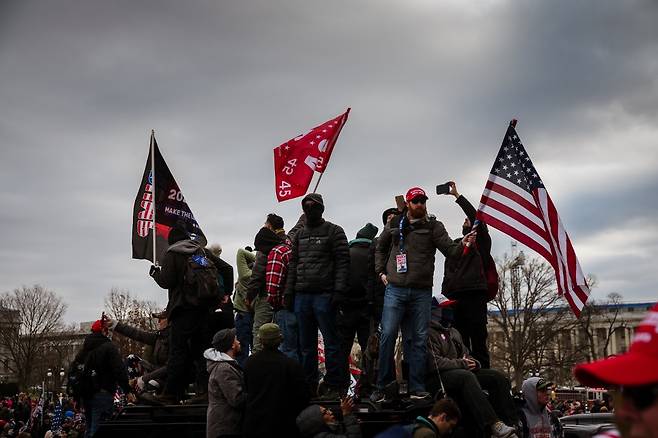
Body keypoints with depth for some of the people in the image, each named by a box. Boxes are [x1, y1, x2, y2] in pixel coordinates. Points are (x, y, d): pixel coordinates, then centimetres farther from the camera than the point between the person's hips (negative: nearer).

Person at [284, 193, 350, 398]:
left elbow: (342, 262, -6)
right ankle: (309, 383, 17)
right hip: (302, 295, 6)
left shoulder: (334, 232, 1)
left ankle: (334, 384, 1)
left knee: (331, 341, -4)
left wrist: (338, 290, -15)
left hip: (324, 295, -6)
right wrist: (288, 292, 10)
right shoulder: (299, 235, 18)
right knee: (306, 343, 10)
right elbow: (293, 265, 18)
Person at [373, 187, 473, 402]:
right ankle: (383, 386, 3)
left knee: (419, 340, 3)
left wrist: (462, 244, -26)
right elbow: (380, 249, 24)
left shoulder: (433, 226, 6)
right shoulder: (394, 225, 10)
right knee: (388, 335, -6)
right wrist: (381, 271, 13)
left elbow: (449, 249, -6)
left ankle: (417, 388, 9)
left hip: (422, 292, 0)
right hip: (395, 289, 0)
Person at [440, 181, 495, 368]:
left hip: (474, 295, -5)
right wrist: (445, 294, 8)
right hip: (454, 298, 5)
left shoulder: (481, 242, 13)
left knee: (478, 340, -9)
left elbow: (475, 216, -2)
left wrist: (457, 195, -1)